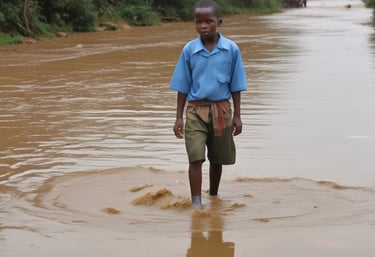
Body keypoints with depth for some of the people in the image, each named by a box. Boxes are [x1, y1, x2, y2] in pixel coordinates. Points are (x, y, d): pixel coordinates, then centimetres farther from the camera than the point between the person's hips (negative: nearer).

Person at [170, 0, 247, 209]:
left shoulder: (231, 49, -5)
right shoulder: (189, 50, -5)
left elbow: (236, 86, 1)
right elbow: (183, 87, 1)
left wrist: (237, 115, 1)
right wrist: (179, 117, -1)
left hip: (221, 110, 1)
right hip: (196, 110, -1)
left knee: (217, 159, 14)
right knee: (196, 157, -13)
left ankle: (213, 196, 33)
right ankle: (196, 202, -10)